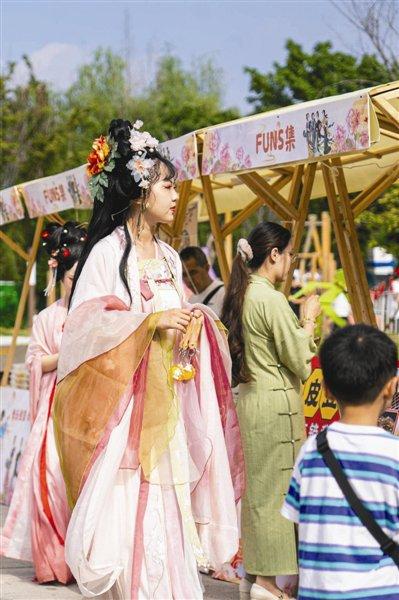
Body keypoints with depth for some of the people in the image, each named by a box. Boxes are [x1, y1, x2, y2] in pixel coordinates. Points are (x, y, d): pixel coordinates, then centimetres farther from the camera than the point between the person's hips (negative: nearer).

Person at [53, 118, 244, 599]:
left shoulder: (169, 258, 14)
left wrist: (194, 325, 0)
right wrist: (151, 321, -19)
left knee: (167, 514, 5)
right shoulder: (107, 252, -6)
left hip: (168, 409, 6)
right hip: (124, 408, -6)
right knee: (129, 516, -8)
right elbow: (85, 327, -14)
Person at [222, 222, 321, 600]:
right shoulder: (271, 300, -17)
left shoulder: (240, 295, 10)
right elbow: (300, 362, -12)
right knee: (275, 488, -2)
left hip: (249, 397, 9)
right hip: (276, 402, -9)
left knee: (257, 487, 14)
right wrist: (308, 320, -1)